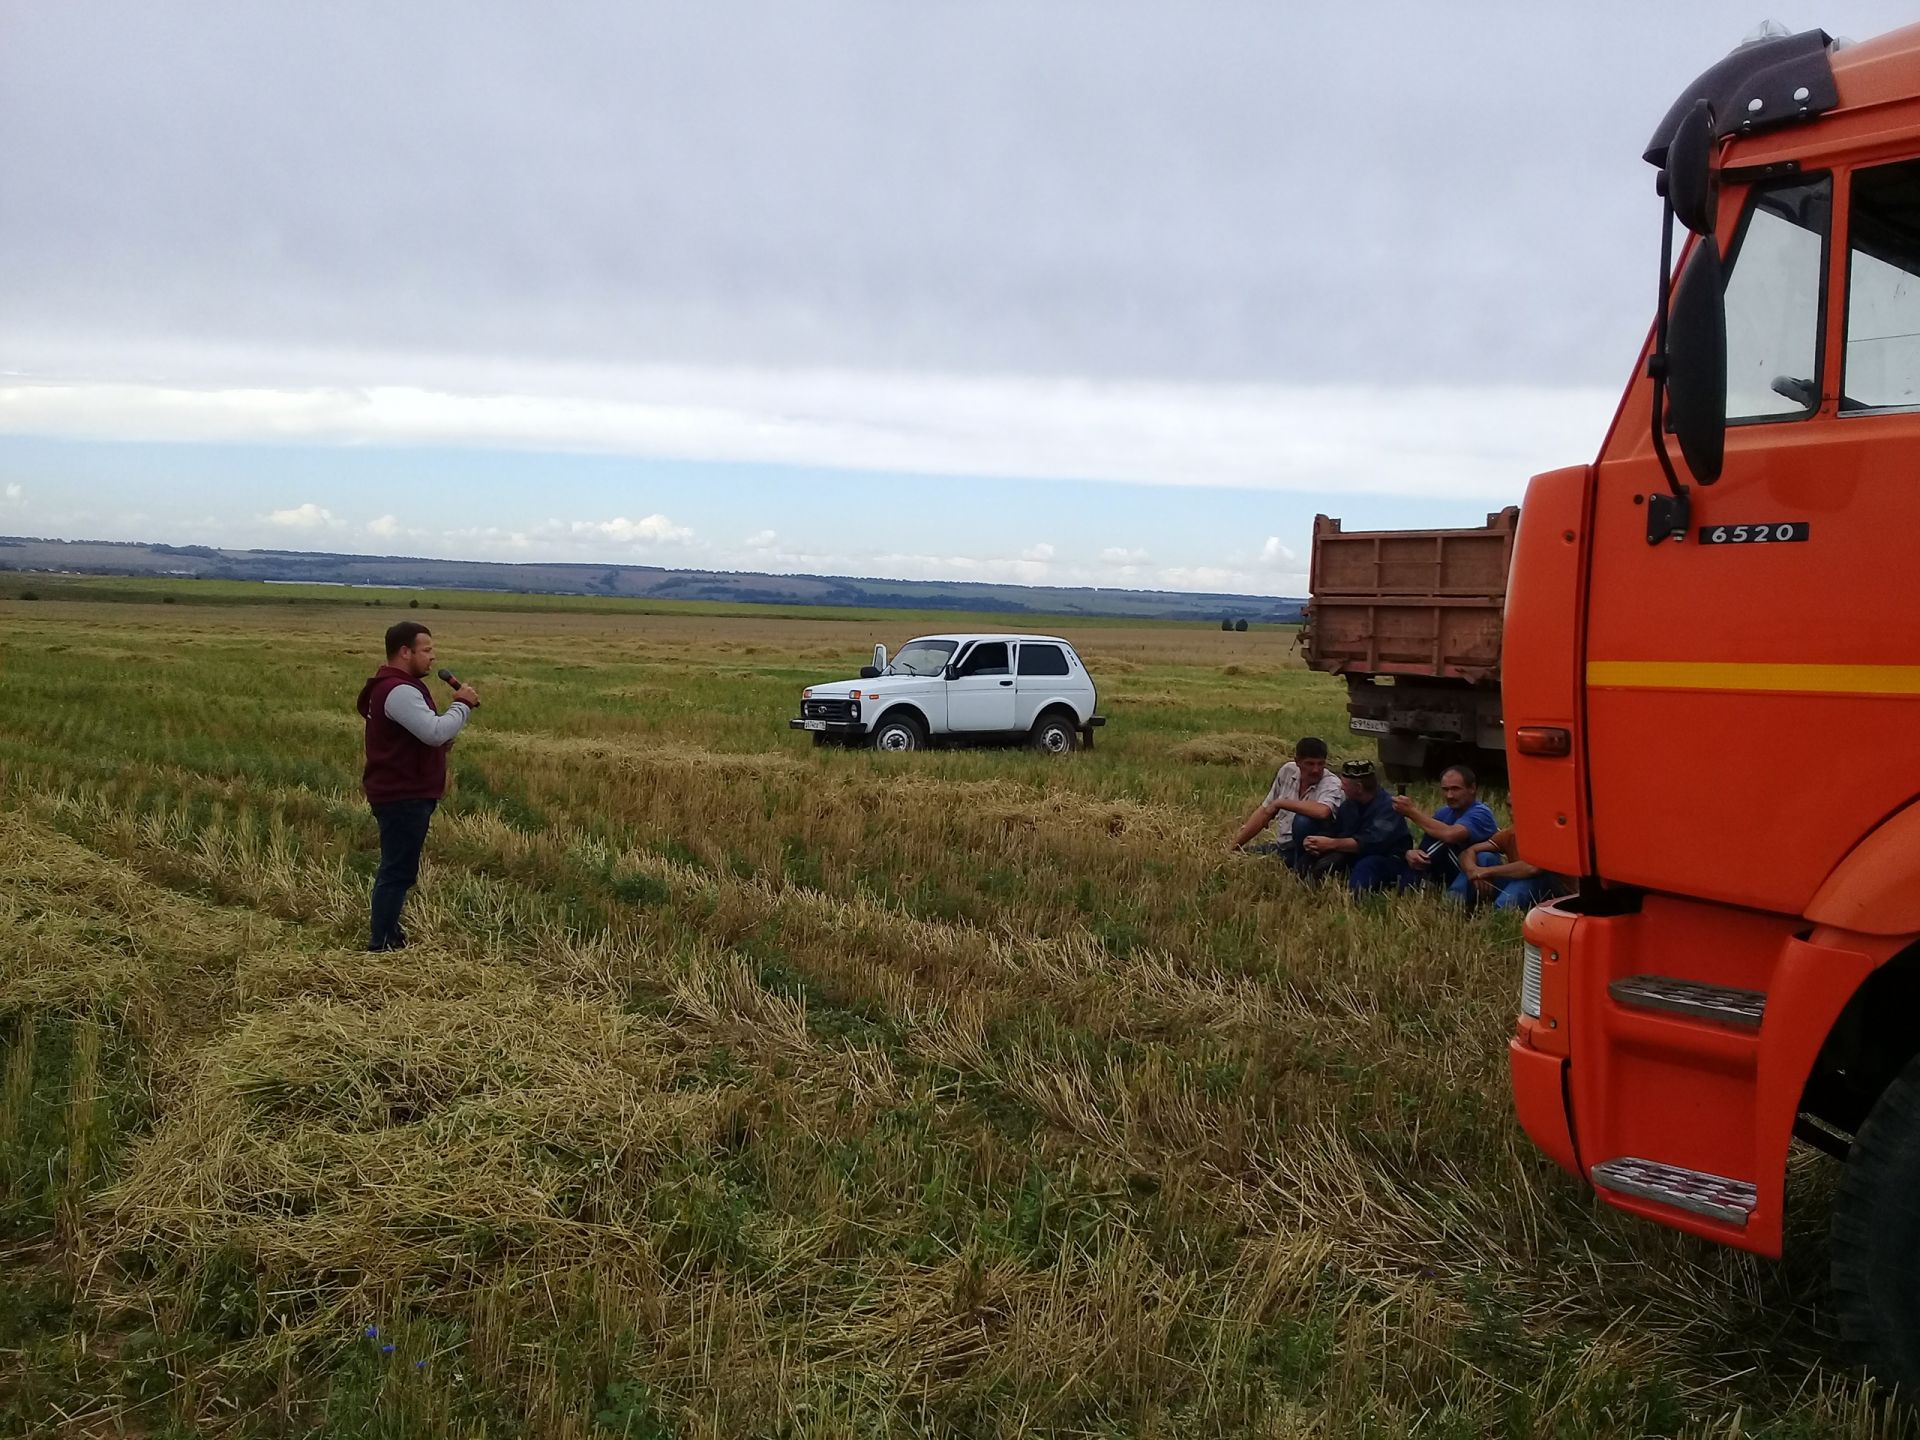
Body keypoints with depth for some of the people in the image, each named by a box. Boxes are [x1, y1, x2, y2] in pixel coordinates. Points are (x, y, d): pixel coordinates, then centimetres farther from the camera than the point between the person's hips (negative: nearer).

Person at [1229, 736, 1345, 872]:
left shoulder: (1332, 784, -18)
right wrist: (1232, 848, 6)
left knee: (1303, 821, -33)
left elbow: (1322, 812, -41)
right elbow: (1264, 811, 8)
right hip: (1283, 848, 6)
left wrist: (1279, 803, -28)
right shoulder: (1288, 771, 0)